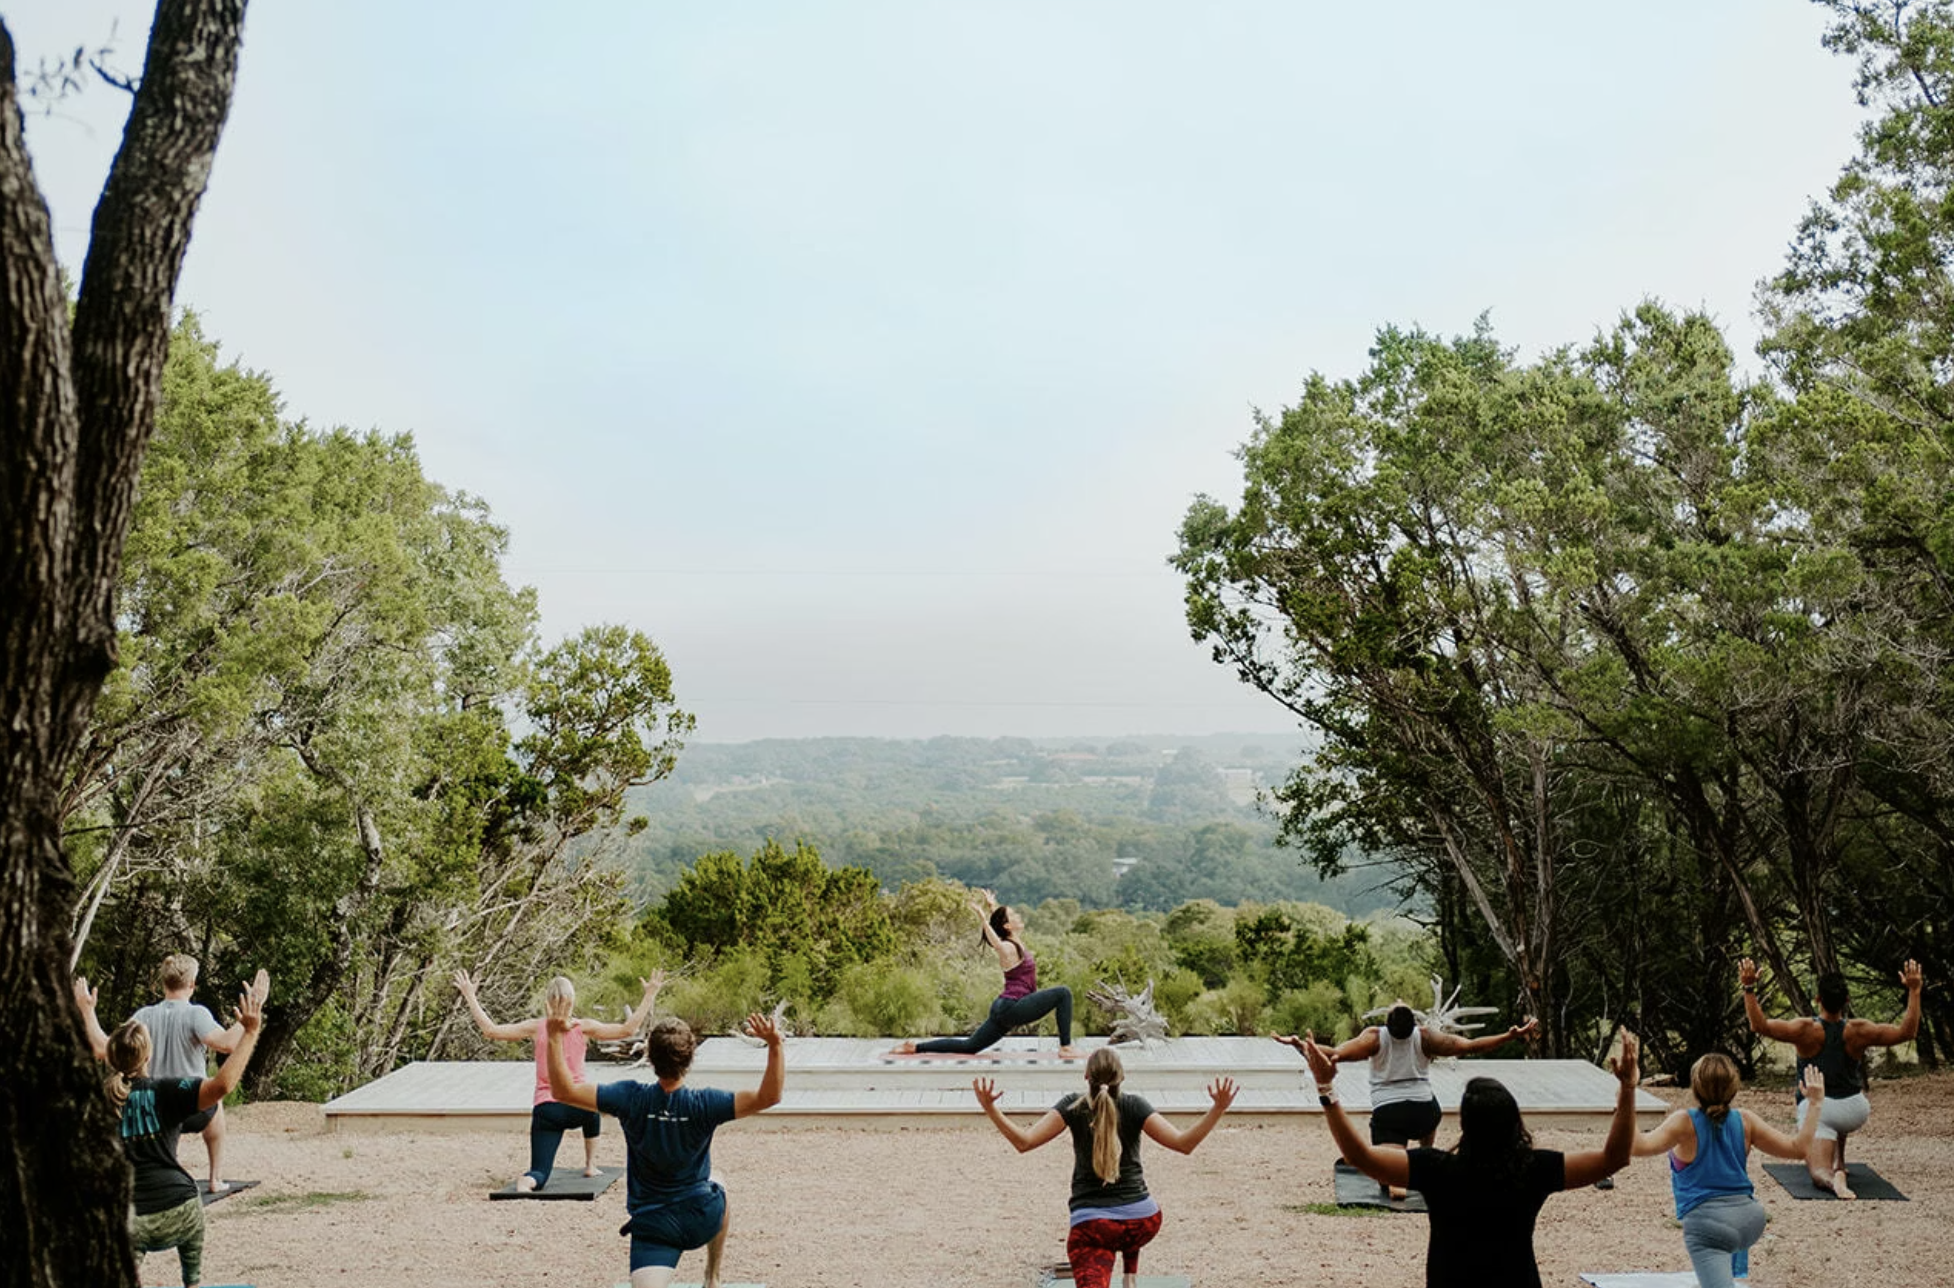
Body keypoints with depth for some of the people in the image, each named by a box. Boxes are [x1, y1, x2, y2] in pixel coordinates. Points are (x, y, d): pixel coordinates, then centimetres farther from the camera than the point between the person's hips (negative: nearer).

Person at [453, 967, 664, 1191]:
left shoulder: (536, 1027, -1)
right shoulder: (584, 1028, -4)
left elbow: (490, 1030, -2)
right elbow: (627, 1029, -6)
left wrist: (470, 996, 4)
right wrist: (650, 995, -1)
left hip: (545, 1110, 0)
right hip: (577, 1108, 0)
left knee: (539, 1174, 3)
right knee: (592, 1109, 38)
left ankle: (526, 1180, -32)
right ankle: (590, 1165, 39)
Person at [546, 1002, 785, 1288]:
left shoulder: (631, 1098, -19)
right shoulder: (703, 1104, -21)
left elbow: (564, 1090, -19)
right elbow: (769, 1096, -22)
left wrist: (554, 1036, -19)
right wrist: (775, 1045, -28)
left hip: (652, 1225, -2)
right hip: (703, 1219, 2)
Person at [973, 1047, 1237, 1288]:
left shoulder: (1073, 1106, -3)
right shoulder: (1133, 1106, -3)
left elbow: (1024, 1141, -13)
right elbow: (1183, 1143, -11)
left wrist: (989, 1107, -13)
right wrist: (1218, 1109, -12)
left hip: (1091, 1226, -2)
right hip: (1142, 1223, 3)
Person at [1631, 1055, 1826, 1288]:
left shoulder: (1684, 1122, -13)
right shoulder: (1745, 1121, 0)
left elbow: (1641, 1146, -30)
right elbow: (1799, 1148, 5)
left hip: (1708, 1225, -6)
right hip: (1749, 1218, 6)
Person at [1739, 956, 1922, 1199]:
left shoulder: (1805, 1030, -15)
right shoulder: (1859, 1032, -9)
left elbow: (1759, 1025, -24)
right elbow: (1906, 1032, -3)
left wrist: (1749, 988, -24)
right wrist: (1914, 990, -2)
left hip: (1815, 1110, -4)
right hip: (1856, 1111, 4)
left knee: (1820, 1173, -6)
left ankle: (1833, 1178, -43)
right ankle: (1839, 1164, 35)